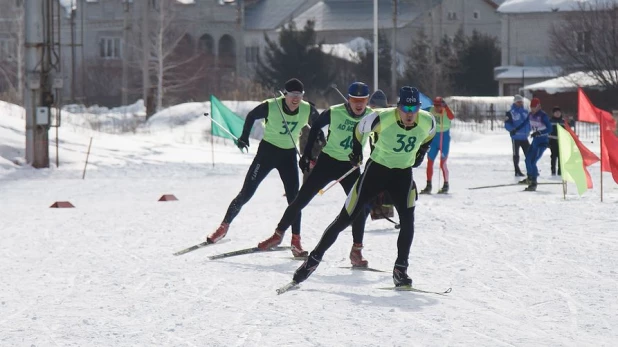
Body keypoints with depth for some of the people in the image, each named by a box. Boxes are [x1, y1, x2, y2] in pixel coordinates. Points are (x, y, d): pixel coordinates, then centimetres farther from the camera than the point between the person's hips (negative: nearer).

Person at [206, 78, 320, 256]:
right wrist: (244, 137, -9)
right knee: (246, 193, -2)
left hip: (289, 155, 2)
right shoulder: (270, 106, -21)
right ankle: (224, 226, 13)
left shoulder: (307, 110, -13)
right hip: (267, 151, -2)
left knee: (294, 199, -4)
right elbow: (251, 116, -3)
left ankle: (296, 239, 5)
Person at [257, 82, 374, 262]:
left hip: (351, 166, 1)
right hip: (328, 161, -1)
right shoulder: (334, 113, -17)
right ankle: (278, 234, 16)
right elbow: (316, 127, 2)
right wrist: (307, 154, 4)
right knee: (301, 199, -1)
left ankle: (356, 251, 1)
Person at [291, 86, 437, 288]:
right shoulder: (383, 119, -25)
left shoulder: (427, 122, -16)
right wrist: (356, 151, 8)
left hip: (403, 173, 2)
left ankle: (400, 270, -5)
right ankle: (314, 258, 10)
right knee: (345, 219, -2)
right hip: (376, 170, -2)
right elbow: (360, 129, -4)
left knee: (407, 220, -18)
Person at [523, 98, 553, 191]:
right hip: (535, 140, 9)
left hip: (542, 141, -9)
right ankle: (530, 178, 40)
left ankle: (533, 184, -11)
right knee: (528, 159, 19)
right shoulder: (531, 115, 5)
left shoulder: (543, 116, -18)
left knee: (533, 162, -16)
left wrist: (539, 133, -33)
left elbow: (549, 128, -22)